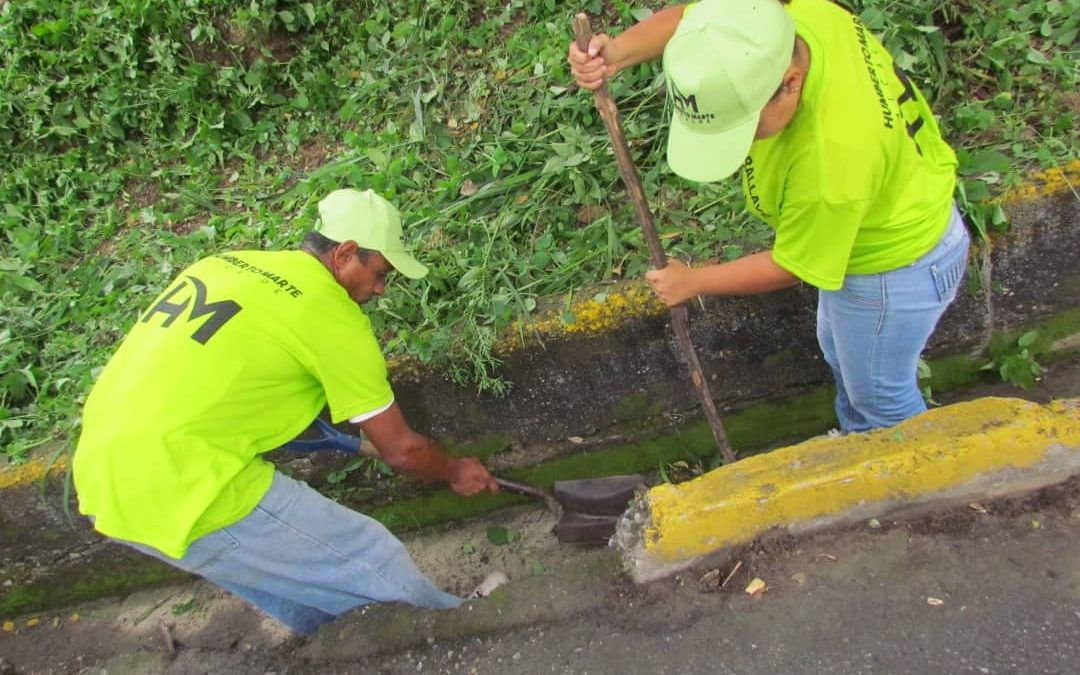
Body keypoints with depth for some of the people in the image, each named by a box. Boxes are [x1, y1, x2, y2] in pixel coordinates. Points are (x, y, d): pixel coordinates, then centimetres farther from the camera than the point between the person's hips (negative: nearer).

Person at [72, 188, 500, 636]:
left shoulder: (227, 263, 12)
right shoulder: (333, 316, -10)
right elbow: (400, 450, -2)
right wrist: (456, 473, 18)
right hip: (181, 496, -9)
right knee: (382, 571, -2)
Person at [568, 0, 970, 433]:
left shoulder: (834, 154, -44)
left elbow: (791, 267, -27)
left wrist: (693, 281, -13)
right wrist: (617, 53, -27)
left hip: (894, 269, -9)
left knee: (881, 398, 17)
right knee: (841, 353, 32)